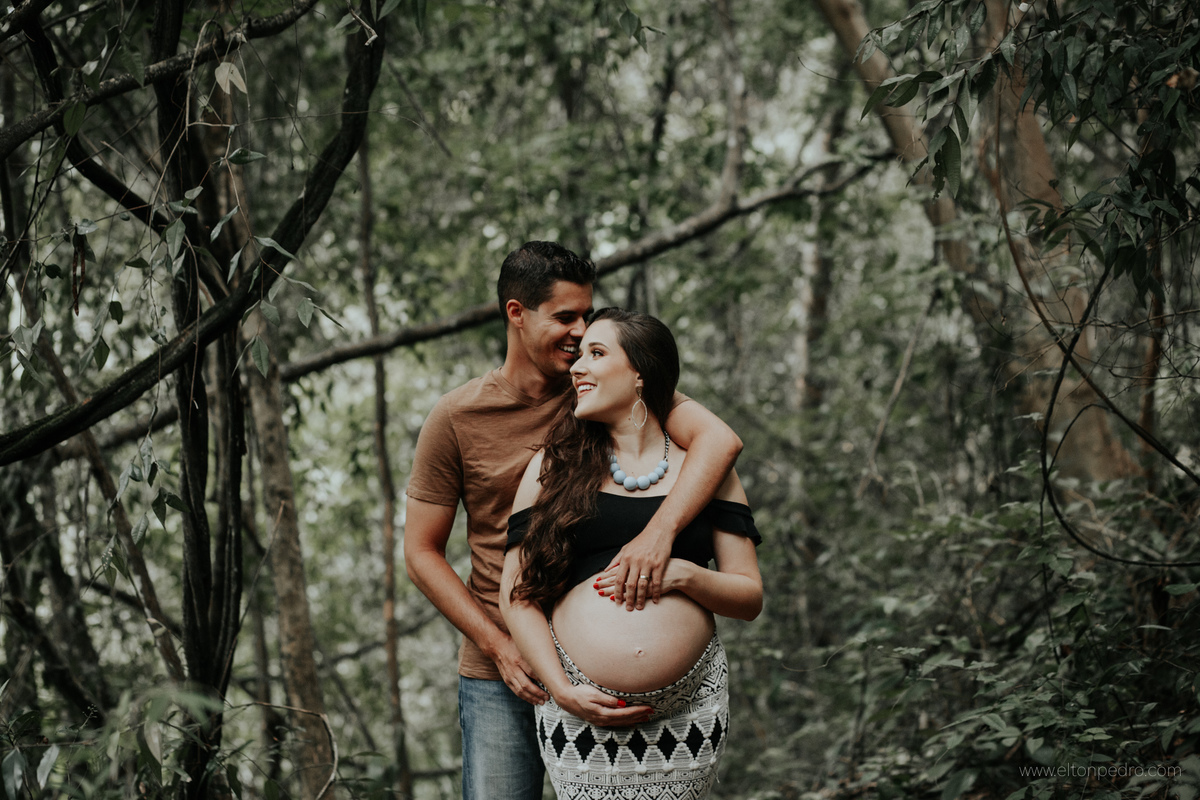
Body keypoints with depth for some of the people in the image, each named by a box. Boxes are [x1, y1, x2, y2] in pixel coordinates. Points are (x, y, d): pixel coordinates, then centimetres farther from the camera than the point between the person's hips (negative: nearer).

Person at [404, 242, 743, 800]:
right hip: (499, 675, -1)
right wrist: (499, 646, -9)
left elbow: (718, 440, -17)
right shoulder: (456, 418, -3)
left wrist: (660, 530, -33)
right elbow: (422, 553, 1)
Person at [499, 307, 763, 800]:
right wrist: (562, 689, -7)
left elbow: (750, 598, 8)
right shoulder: (554, 465, 8)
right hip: (580, 711, 0)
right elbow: (516, 596, 5)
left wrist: (682, 575, -10)